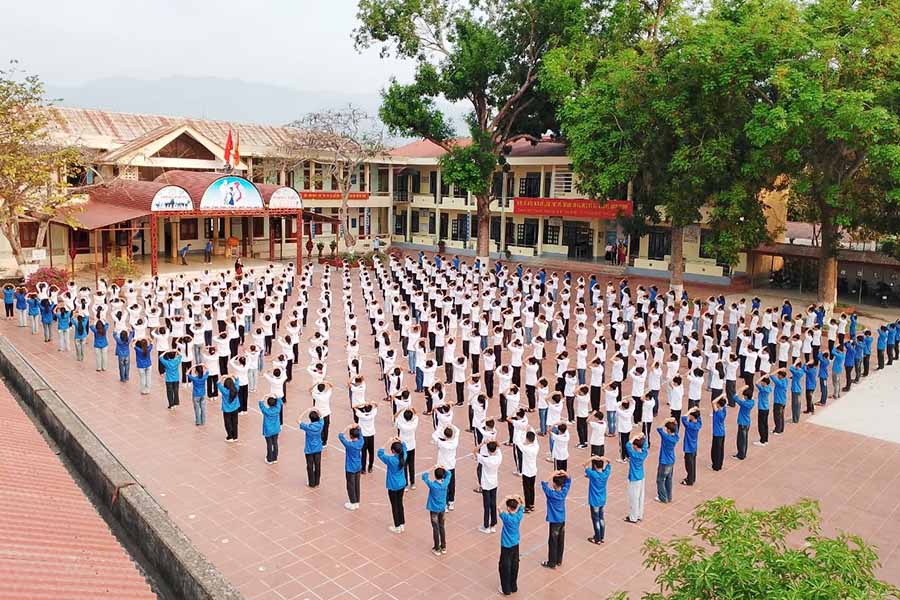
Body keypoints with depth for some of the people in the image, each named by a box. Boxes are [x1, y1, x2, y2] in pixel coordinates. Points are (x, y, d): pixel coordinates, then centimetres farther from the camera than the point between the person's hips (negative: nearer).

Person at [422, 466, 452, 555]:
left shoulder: (432, 485, -24)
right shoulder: (446, 483, -14)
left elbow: (424, 476, -11)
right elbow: (449, 474, 6)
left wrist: (432, 469, -13)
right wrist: (443, 469, -9)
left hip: (434, 509, -4)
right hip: (442, 508, 4)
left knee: (435, 528, 8)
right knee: (441, 527, 18)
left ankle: (437, 549, 18)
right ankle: (443, 547, 27)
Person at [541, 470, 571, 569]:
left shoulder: (552, 494, -24)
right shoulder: (564, 491, -7)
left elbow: (544, 484, -23)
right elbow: (568, 480, 6)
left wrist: (552, 475, -27)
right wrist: (565, 474, -13)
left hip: (555, 521, -7)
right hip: (562, 520, 7)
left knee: (553, 542, 6)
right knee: (561, 541, 17)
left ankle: (552, 563, 16)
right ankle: (559, 561, 30)